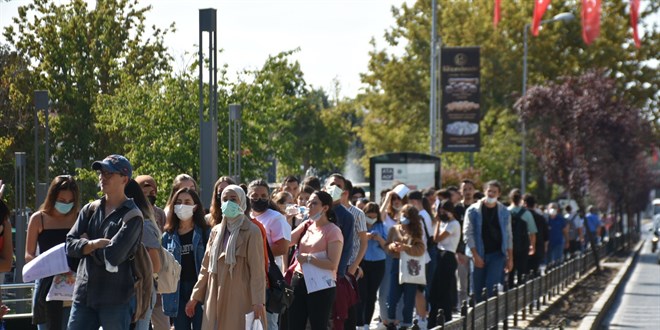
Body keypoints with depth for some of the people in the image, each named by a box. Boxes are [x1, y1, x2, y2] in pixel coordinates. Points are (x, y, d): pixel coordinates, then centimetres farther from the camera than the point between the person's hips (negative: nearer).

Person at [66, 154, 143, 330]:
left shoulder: (132, 216, -7)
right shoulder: (90, 210, 12)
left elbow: (113, 255, -19)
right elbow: (70, 245, 3)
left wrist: (86, 245, -3)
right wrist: (96, 244, -13)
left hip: (116, 299, -6)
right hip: (84, 295, 6)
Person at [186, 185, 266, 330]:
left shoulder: (251, 232, -4)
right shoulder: (216, 232, 15)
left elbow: (257, 270, -10)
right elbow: (206, 267, 19)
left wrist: (258, 301, -17)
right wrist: (195, 297, 15)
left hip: (239, 299, -6)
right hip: (215, 299, 6)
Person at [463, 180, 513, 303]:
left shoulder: (504, 212, 7)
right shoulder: (473, 210, 0)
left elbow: (508, 236, 10)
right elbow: (468, 233, -4)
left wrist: (510, 258, 5)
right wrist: (475, 255, -12)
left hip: (497, 254, 0)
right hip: (478, 255, 0)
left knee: (492, 287, -12)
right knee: (477, 289, 2)